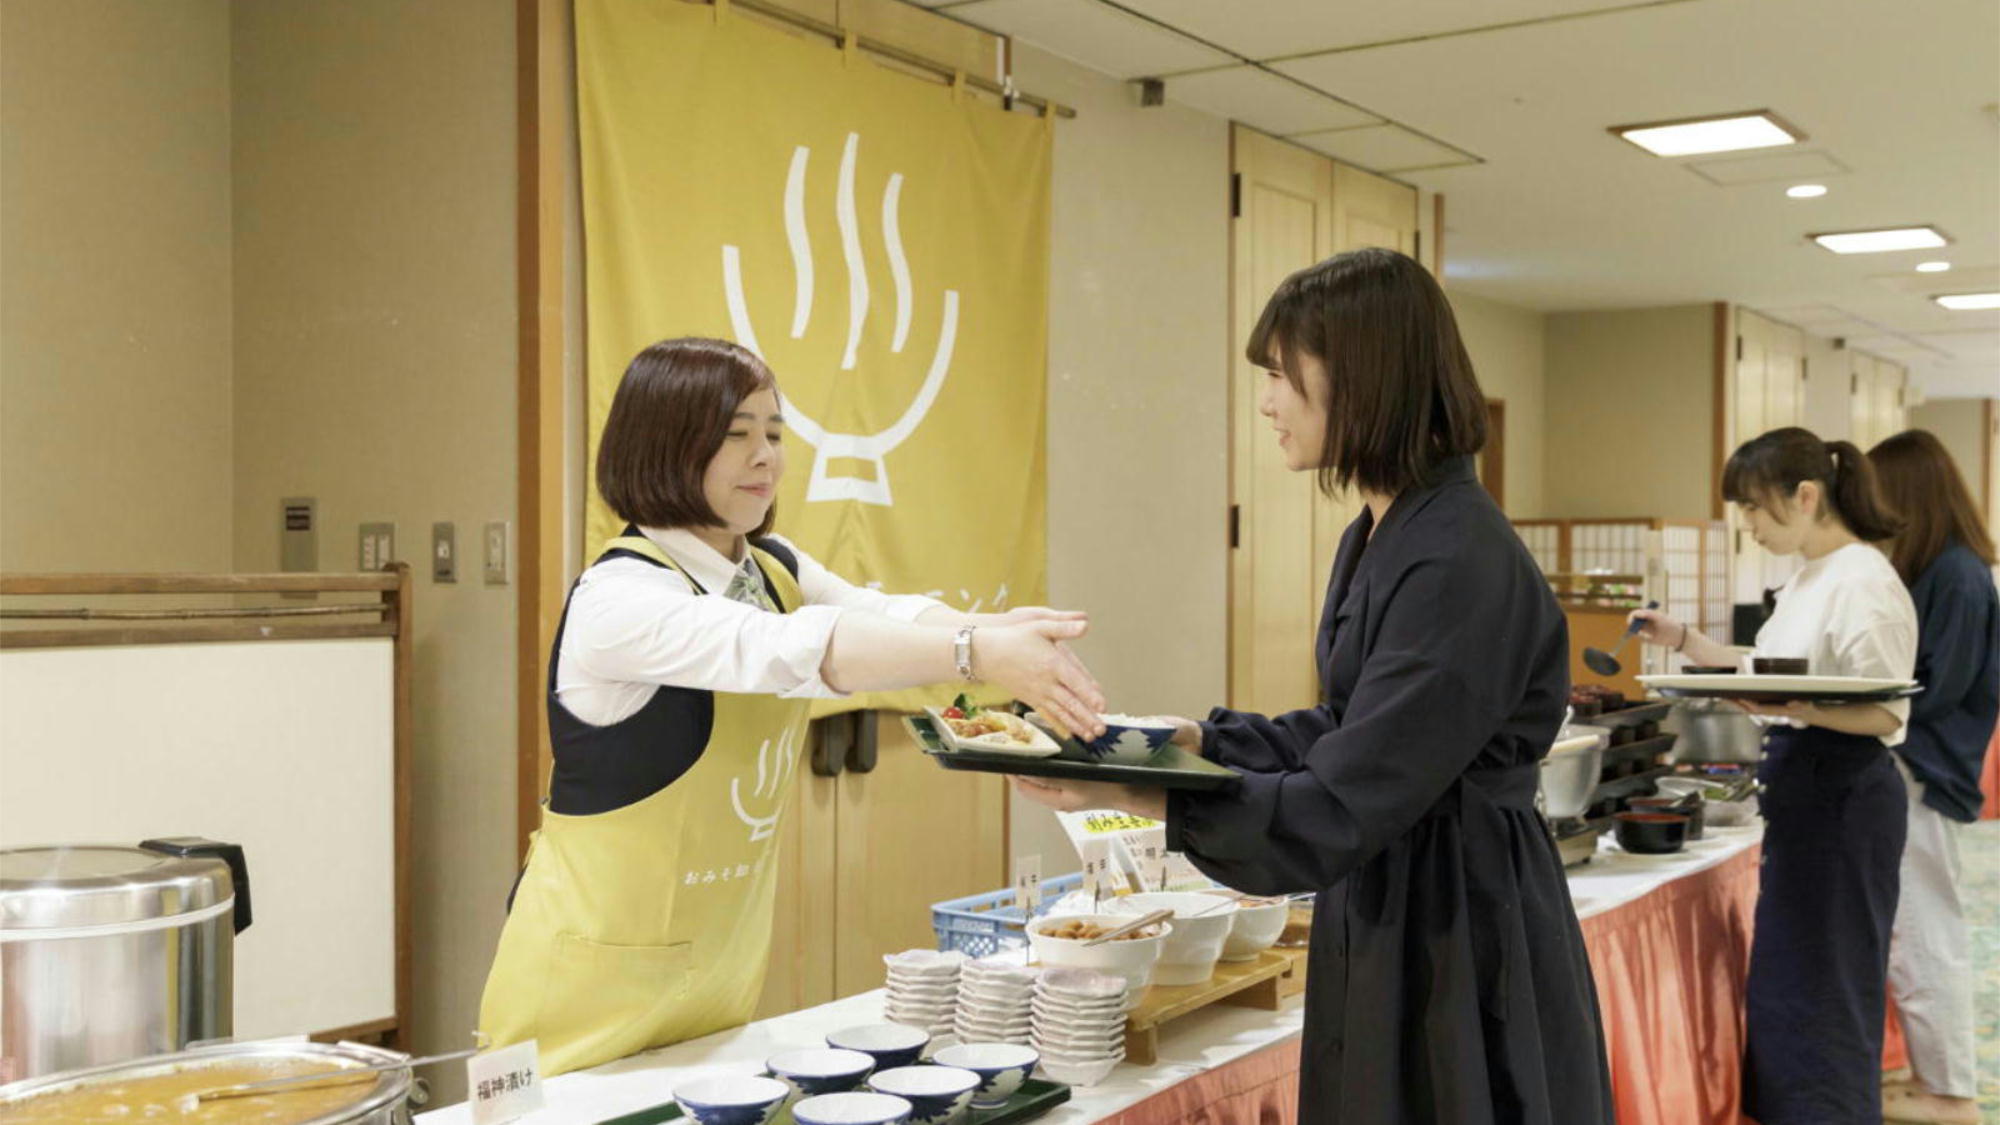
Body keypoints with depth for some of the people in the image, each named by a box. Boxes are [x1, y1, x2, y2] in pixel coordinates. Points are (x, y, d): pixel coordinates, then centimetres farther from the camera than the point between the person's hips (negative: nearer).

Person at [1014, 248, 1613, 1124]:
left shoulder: (1459, 568, -23)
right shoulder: (1378, 537, 7)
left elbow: (1341, 811, -24)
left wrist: (1128, 794, -27)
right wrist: (1202, 738, 8)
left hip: (1464, 947, -9)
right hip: (1387, 925, 9)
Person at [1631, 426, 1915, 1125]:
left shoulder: (1866, 583, -17)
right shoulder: (1806, 580, 12)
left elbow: (1886, 715, -20)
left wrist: (1790, 707, -34)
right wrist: (1683, 641, 12)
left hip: (1841, 796, -10)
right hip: (1801, 789, 10)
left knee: (1819, 988, -1)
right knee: (1785, 981, 15)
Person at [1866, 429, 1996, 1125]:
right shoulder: (1929, 568, 12)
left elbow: (1934, 689, -18)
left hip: (1920, 775, -9)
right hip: (1904, 769, 9)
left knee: (1925, 935, -1)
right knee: (1911, 934, 14)